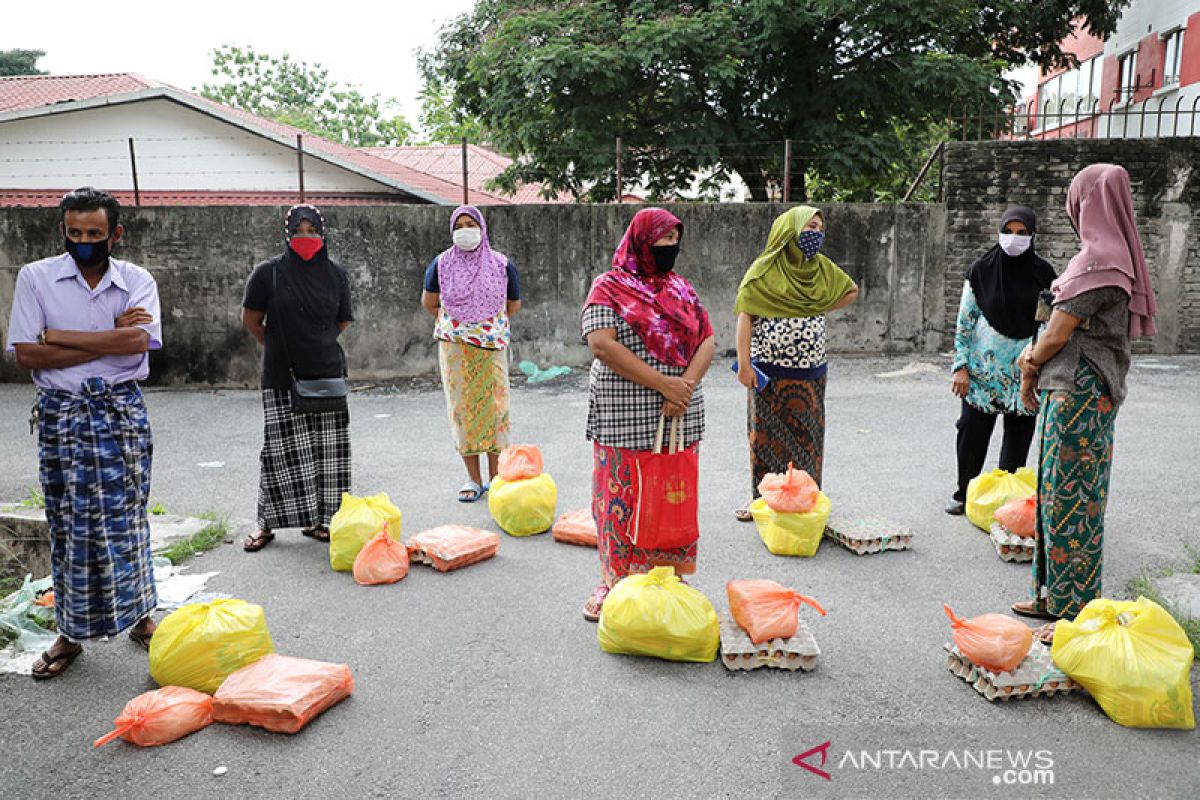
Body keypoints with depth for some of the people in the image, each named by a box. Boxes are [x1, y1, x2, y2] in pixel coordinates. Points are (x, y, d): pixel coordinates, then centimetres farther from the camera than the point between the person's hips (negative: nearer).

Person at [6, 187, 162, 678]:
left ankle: (139, 616, 21)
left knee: (126, 518, 5)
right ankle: (70, 633, 20)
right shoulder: (35, 277, 0)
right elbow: (26, 354, -9)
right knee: (68, 524, 7)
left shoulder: (137, 282, 0)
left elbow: (139, 342, -17)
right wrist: (112, 337, -13)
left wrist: (57, 335, -12)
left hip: (122, 411, 0)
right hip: (61, 413, 1)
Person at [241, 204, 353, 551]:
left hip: (327, 375, 3)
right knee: (282, 451, -2)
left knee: (327, 450, 4)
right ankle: (267, 523, 11)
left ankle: (317, 519, 15)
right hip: (282, 378, -3)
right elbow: (251, 320, 5)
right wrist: (280, 348, 12)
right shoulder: (268, 272, -3)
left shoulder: (336, 275, 5)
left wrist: (317, 344, 9)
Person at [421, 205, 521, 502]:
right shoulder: (441, 264, 2)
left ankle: (495, 477, 9)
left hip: (491, 348, 0)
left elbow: (513, 306, 14)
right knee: (462, 408, 1)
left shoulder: (502, 265, 2)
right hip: (454, 349, 1)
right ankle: (474, 479, 11)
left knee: (493, 407, -2)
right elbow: (428, 303, 14)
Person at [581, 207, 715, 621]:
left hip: (679, 419, 5)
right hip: (626, 419, -5)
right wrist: (662, 384, -19)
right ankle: (615, 582, 15)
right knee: (623, 497, 0)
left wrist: (686, 385, -13)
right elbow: (601, 344, -15)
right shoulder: (609, 288, -2)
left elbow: (706, 341, 7)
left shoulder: (681, 289, 14)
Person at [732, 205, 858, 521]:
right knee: (765, 433, 4)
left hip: (810, 370, 4)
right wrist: (743, 362, -18)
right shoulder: (765, 269, -6)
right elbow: (745, 315, -11)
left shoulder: (821, 267, 8)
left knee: (806, 435, 9)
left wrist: (819, 310, 11)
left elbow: (851, 290, 25)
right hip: (769, 370, -4)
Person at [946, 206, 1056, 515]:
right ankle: (964, 494, 16)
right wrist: (961, 367, -4)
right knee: (972, 431, -1)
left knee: (1018, 435, 6)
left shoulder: (1043, 273, 1)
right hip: (983, 365, -1)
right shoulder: (982, 269, -2)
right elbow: (965, 320, 0)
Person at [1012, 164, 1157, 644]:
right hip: (1081, 391, 10)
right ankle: (1054, 595, 27)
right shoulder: (1113, 256, 13)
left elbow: (1057, 335, -15)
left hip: (1078, 392, -10)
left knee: (1072, 497, -2)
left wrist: (1031, 366, 2)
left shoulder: (1096, 260, -17)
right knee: (1059, 492, 16)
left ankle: (1078, 610, 9)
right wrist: (1035, 354, 4)